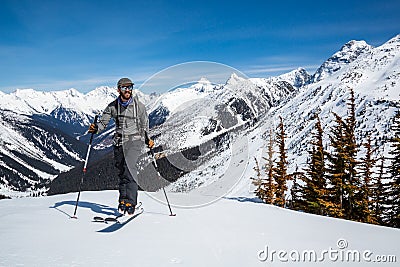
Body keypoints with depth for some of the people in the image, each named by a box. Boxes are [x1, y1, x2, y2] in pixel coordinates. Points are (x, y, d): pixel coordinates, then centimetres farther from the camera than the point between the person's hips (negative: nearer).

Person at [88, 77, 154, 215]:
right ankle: (123, 199, 20)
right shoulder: (113, 106, 6)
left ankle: (130, 202, -21)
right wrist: (96, 128, -13)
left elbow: (144, 125, 12)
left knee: (129, 167, -21)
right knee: (121, 171, 5)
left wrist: (147, 139, 3)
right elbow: (103, 122, 8)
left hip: (134, 140, -3)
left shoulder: (139, 105, 1)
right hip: (119, 141, 3)